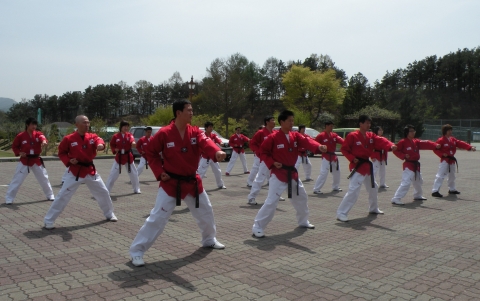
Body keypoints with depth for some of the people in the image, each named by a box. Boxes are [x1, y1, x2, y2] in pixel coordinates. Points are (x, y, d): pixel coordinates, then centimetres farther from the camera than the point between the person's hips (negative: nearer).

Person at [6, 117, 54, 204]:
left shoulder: (38, 134, -4)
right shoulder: (20, 136, -8)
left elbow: (42, 137, -27)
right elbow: (14, 146, 4)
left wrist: (44, 141, -51)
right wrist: (19, 153, -15)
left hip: (36, 160, 3)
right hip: (24, 161, -2)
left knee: (44, 178, 12)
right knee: (17, 179, -3)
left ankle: (50, 195, 29)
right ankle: (9, 198, 7)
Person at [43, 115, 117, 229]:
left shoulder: (92, 136, -1)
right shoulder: (68, 139, -10)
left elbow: (98, 140, -22)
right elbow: (61, 152, 0)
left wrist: (100, 144, -47)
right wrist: (68, 161, -19)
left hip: (90, 170, 4)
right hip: (75, 171, -4)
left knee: (103, 192, 13)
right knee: (63, 195, -5)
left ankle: (109, 214, 35)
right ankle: (49, 221, 6)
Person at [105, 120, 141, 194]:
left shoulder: (129, 135, -2)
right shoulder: (115, 136, -6)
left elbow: (132, 140, -24)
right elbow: (112, 145, 6)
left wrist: (133, 143, -47)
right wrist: (114, 150, -14)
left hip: (128, 157, 3)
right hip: (119, 157, -2)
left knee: (134, 173, 11)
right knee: (113, 174, -4)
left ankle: (136, 189, 29)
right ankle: (107, 190, 5)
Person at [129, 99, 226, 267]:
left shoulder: (196, 132, -4)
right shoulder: (164, 133, -14)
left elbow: (206, 142, -24)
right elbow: (151, 152, -4)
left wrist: (216, 152, -46)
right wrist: (159, 172, -14)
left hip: (192, 182, 5)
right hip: (171, 183, -5)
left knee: (206, 212, 19)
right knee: (157, 218, -8)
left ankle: (209, 240, 45)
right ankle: (137, 251, 5)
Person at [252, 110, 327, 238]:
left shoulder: (295, 135, 3)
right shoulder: (273, 137, -13)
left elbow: (307, 141, -14)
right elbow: (263, 152, -7)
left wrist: (319, 146, -33)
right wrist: (272, 163, -21)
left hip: (292, 173, 7)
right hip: (278, 174, -7)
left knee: (302, 197, 21)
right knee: (271, 202, -14)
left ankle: (303, 221, 43)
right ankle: (257, 227, -6)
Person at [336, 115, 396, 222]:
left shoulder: (371, 136, 6)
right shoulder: (352, 136, -15)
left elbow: (381, 141, -10)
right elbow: (344, 149, -12)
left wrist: (391, 146, -28)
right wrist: (352, 158, -22)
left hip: (367, 166, 9)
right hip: (357, 166, -9)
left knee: (373, 188, 24)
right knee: (353, 190, -19)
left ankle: (373, 209, 46)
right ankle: (341, 213, -16)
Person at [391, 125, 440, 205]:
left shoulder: (416, 141, 8)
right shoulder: (403, 142, -13)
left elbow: (425, 144, -2)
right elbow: (396, 150, -12)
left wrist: (435, 145, -17)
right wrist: (404, 156, -23)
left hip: (416, 165, 9)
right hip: (408, 165, -9)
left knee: (418, 181, 26)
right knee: (406, 182, -21)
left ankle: (418, 195, 49)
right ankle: (396, 199, -23)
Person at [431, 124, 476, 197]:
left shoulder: (453, 139, 9)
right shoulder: (440, 140, -16)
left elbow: (461, 144, 3)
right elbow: (435, 149, -17)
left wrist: (470, 147, -8)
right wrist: (442, 154, -27)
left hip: (452, 160, 9)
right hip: (445, 161, -9)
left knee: (452, 176, 23)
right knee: (440, 175, -16)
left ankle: (452, 189, 41)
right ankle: (435, 191, -19)